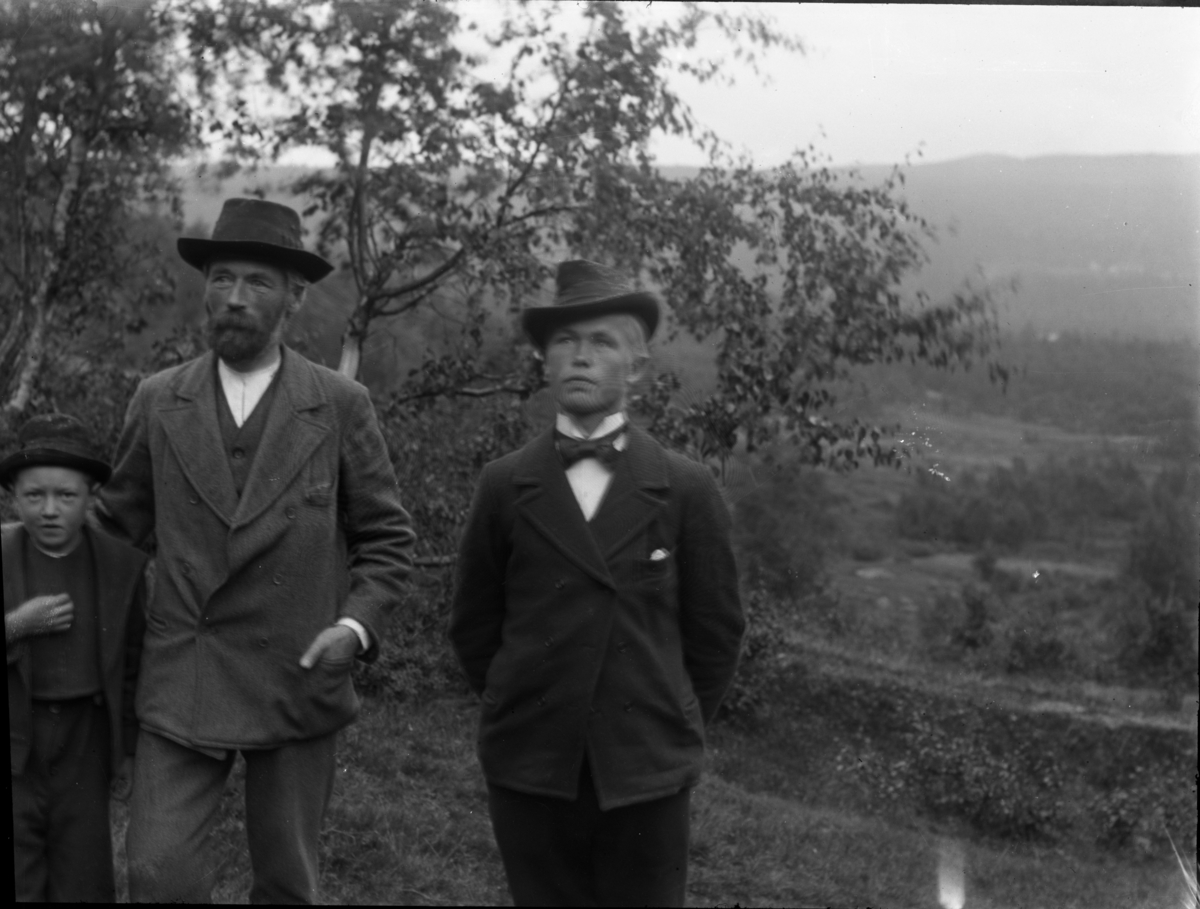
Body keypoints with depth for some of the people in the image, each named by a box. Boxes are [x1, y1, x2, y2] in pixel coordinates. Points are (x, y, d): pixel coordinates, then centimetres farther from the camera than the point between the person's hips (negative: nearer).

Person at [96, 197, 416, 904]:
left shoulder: (341, 406, -2)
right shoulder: (159, 401, 3)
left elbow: (386, 538, 3)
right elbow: (121, 523, 15)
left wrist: (357, 626, -12)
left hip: (297, 680, -1)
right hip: (181, 684, 1)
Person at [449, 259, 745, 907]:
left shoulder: (686, 489, -1)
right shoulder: (504, 485, 2)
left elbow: (716, 628, 6)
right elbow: (473, 624, 10)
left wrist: (676, 726, 10)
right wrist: (519, 710, 12)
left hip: (646, 772, -1)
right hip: (528, 771, 1)